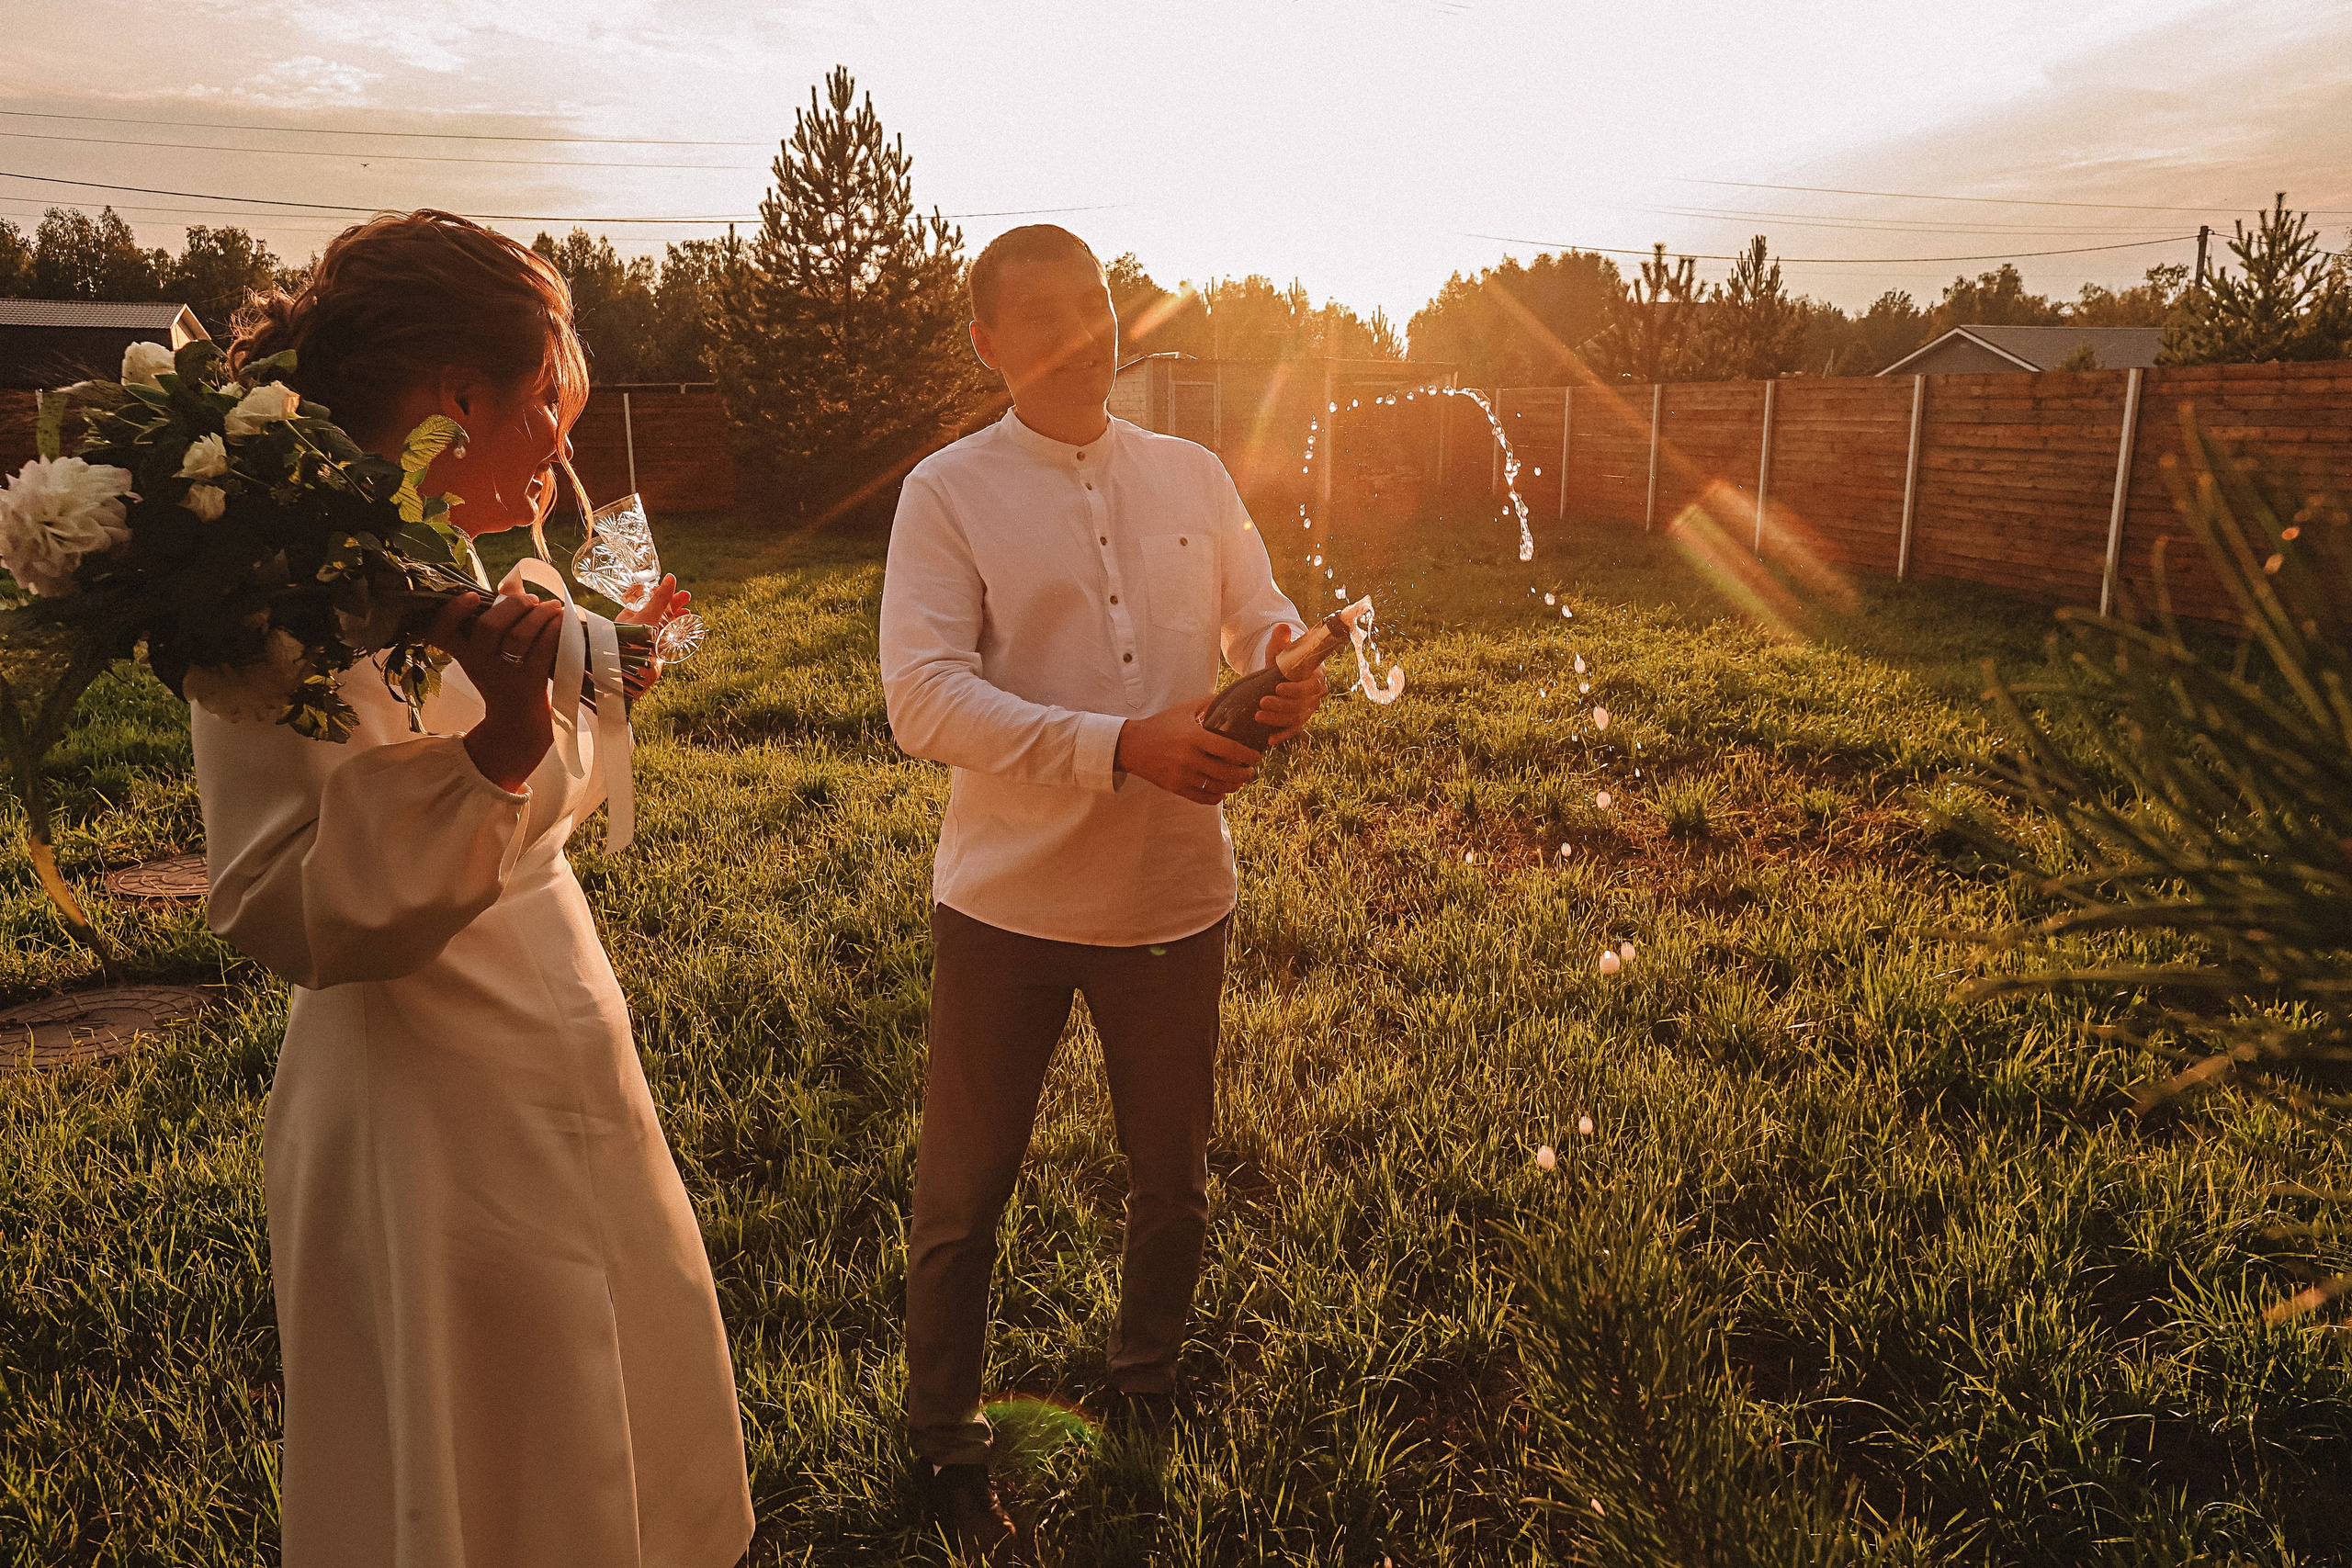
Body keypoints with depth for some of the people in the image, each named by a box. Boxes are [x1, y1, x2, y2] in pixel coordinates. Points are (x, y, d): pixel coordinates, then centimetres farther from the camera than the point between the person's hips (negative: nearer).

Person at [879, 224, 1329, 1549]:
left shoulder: (1194, 477, 6)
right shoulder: (948, 493, -7)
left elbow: (1260, 618, 13)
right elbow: (925, 697, -19)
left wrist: (1288, 662, -14)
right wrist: (1126, 747, -29)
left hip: (1177, 895, 4)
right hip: (1008, 904, -3)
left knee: (1173, 1184, 20)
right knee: (964, 1195, 12)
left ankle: (1149, 1399, 46)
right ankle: (946, 1442, 37)